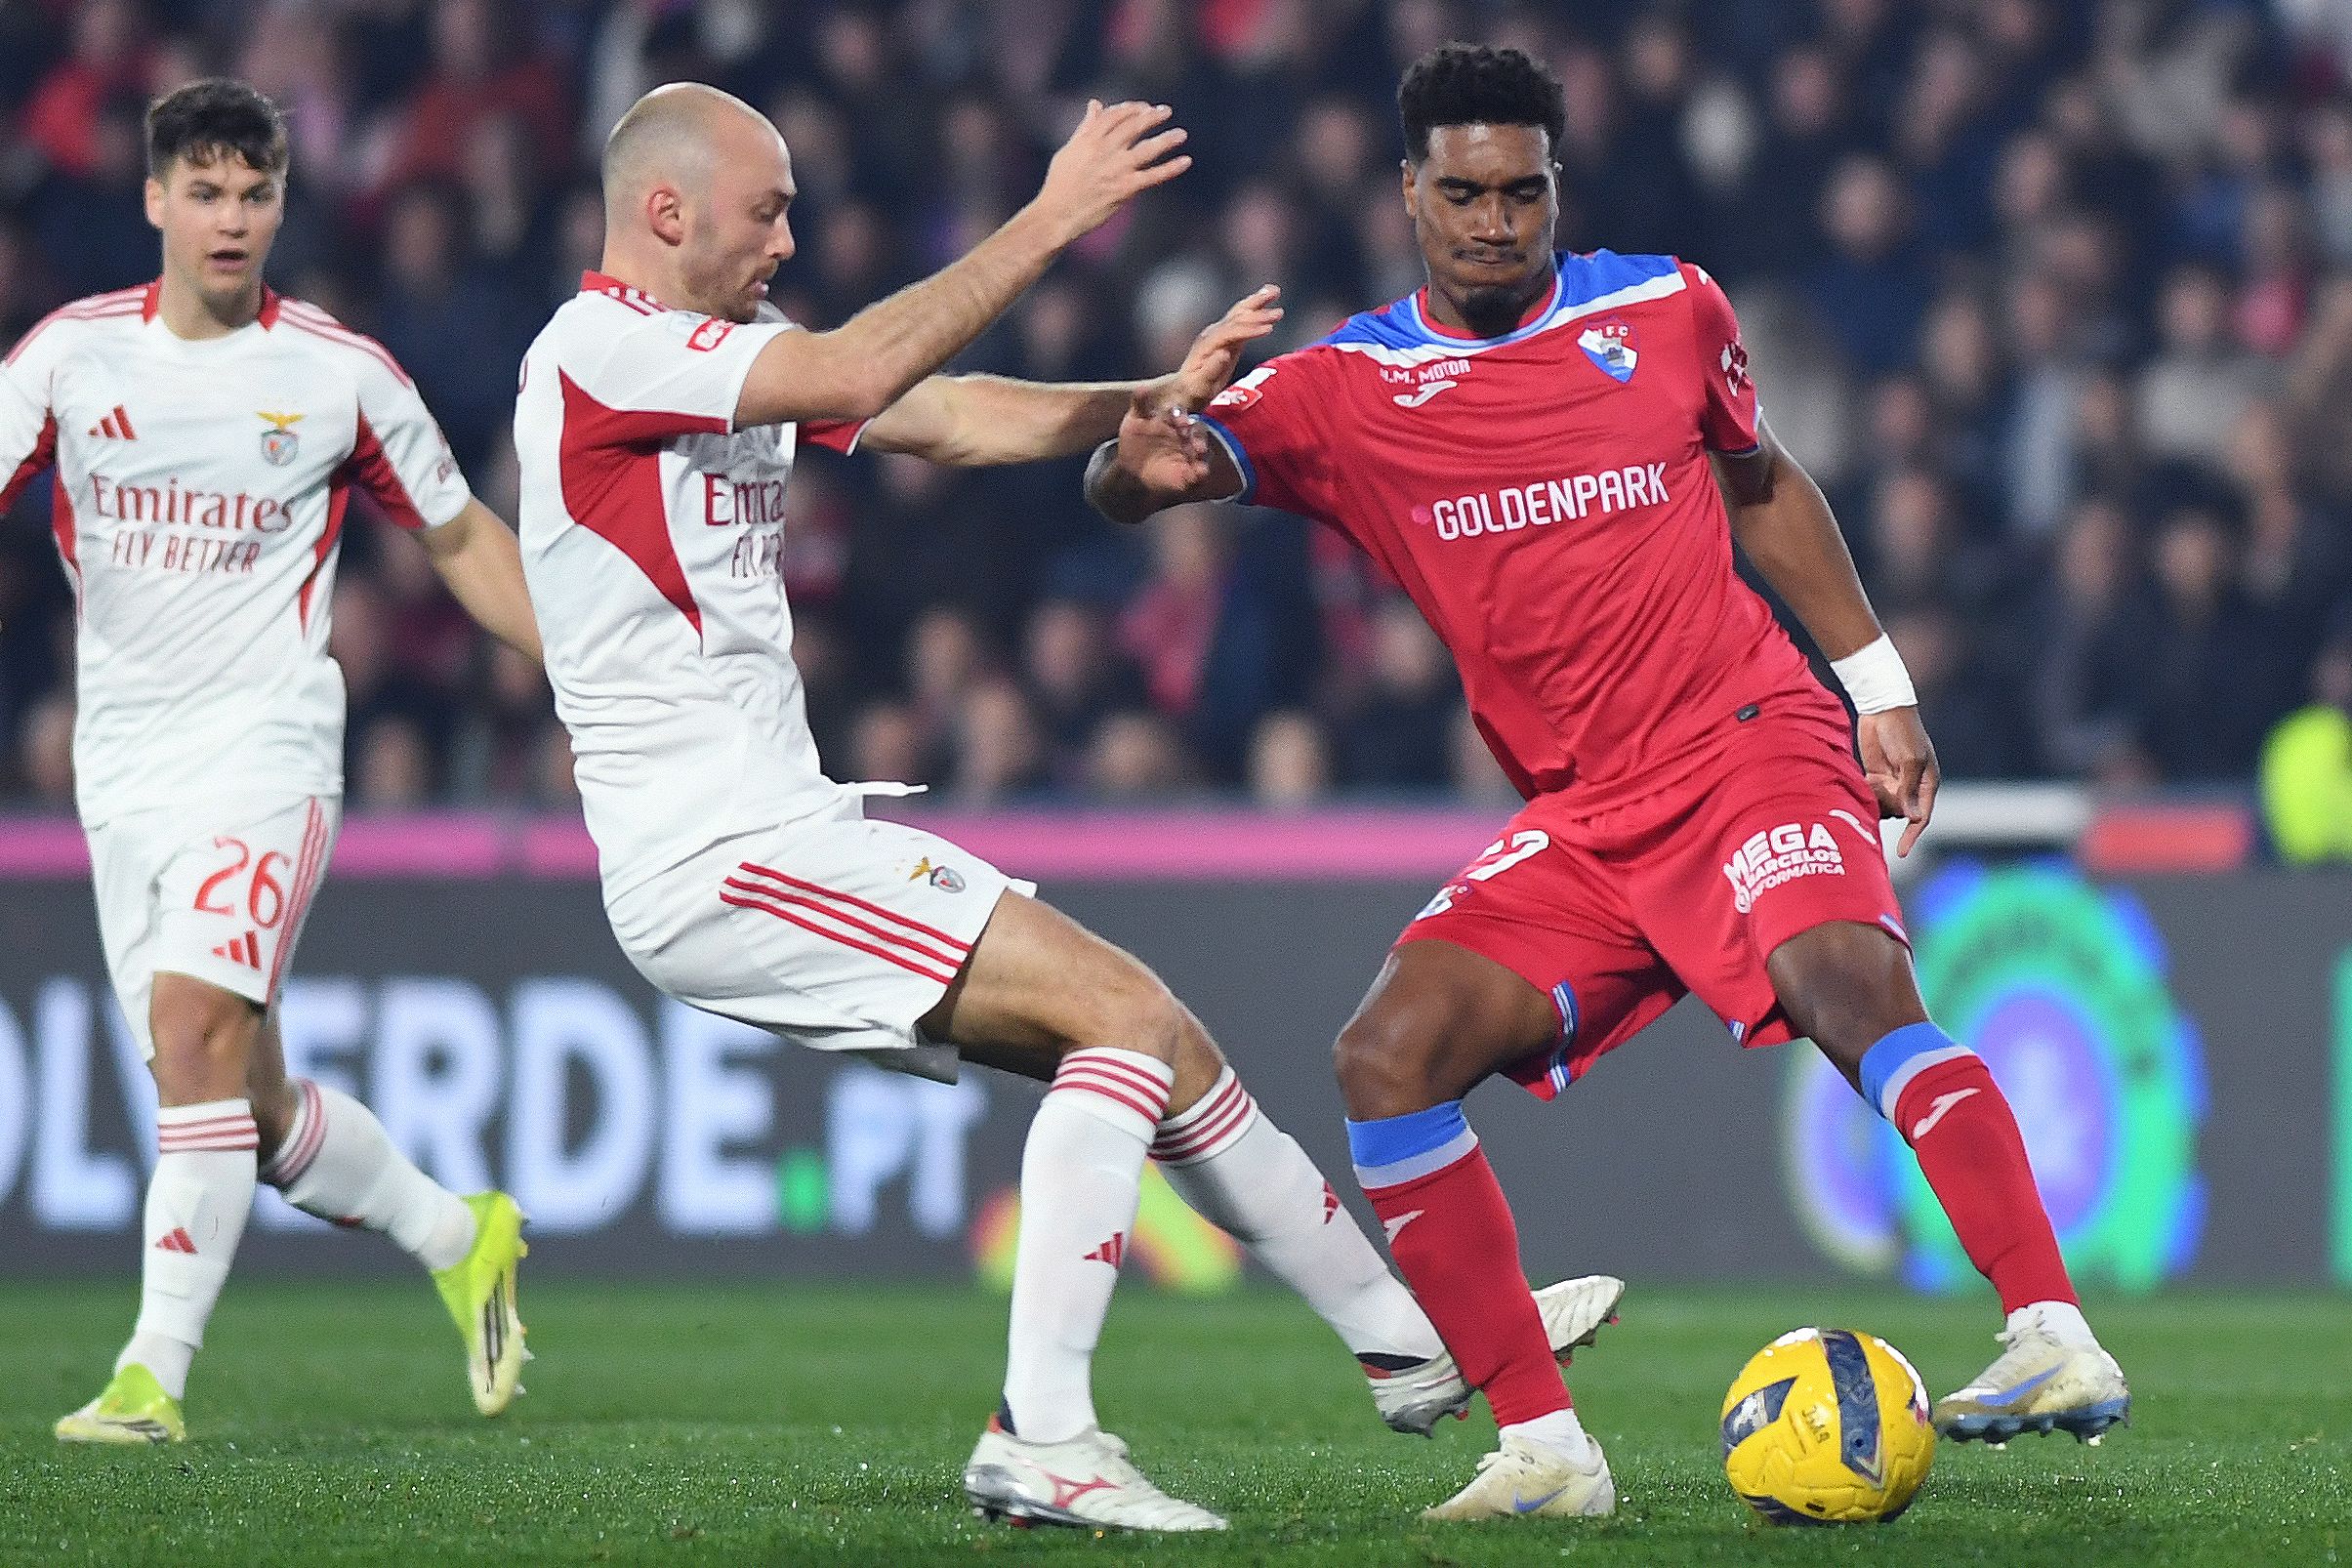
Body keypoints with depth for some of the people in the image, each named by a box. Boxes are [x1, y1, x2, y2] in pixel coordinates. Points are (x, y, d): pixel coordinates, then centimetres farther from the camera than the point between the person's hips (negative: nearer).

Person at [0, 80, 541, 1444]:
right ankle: (459, 1236, 32)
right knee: (249, 1105, 6)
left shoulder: (341, 372, 0)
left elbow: (463, 537, 13)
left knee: (195, 1031, -23)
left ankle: (155, 1373, -22)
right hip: (123, 776, 3)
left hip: (265, 755, -3)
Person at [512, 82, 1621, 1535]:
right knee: (1127, 1011, -16)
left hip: (784, 827, 9)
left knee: (1151, 1038, 12)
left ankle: (1412, 1340, 24)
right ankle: (1040, 1441, -19)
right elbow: (859, 374, -25)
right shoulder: (597, 351, -13)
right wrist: (1049, 222, -21)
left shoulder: (730, 348, 16)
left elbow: (953, 415, 13)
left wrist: (1162, 398, 0)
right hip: (714, 865, -9)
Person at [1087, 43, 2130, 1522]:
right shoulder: (1345, 387, 3)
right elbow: (1125, 478, -7)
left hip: (1751, 744, -3)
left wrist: (1880, 687, 19)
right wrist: (1149, 461, -33)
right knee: (1388, 1058, -13)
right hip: (1577, 817, 3)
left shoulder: (1666, 310, 4)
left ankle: (2057, 1340, -39)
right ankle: (1544, 1451, -8)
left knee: (1853, 985, -31)